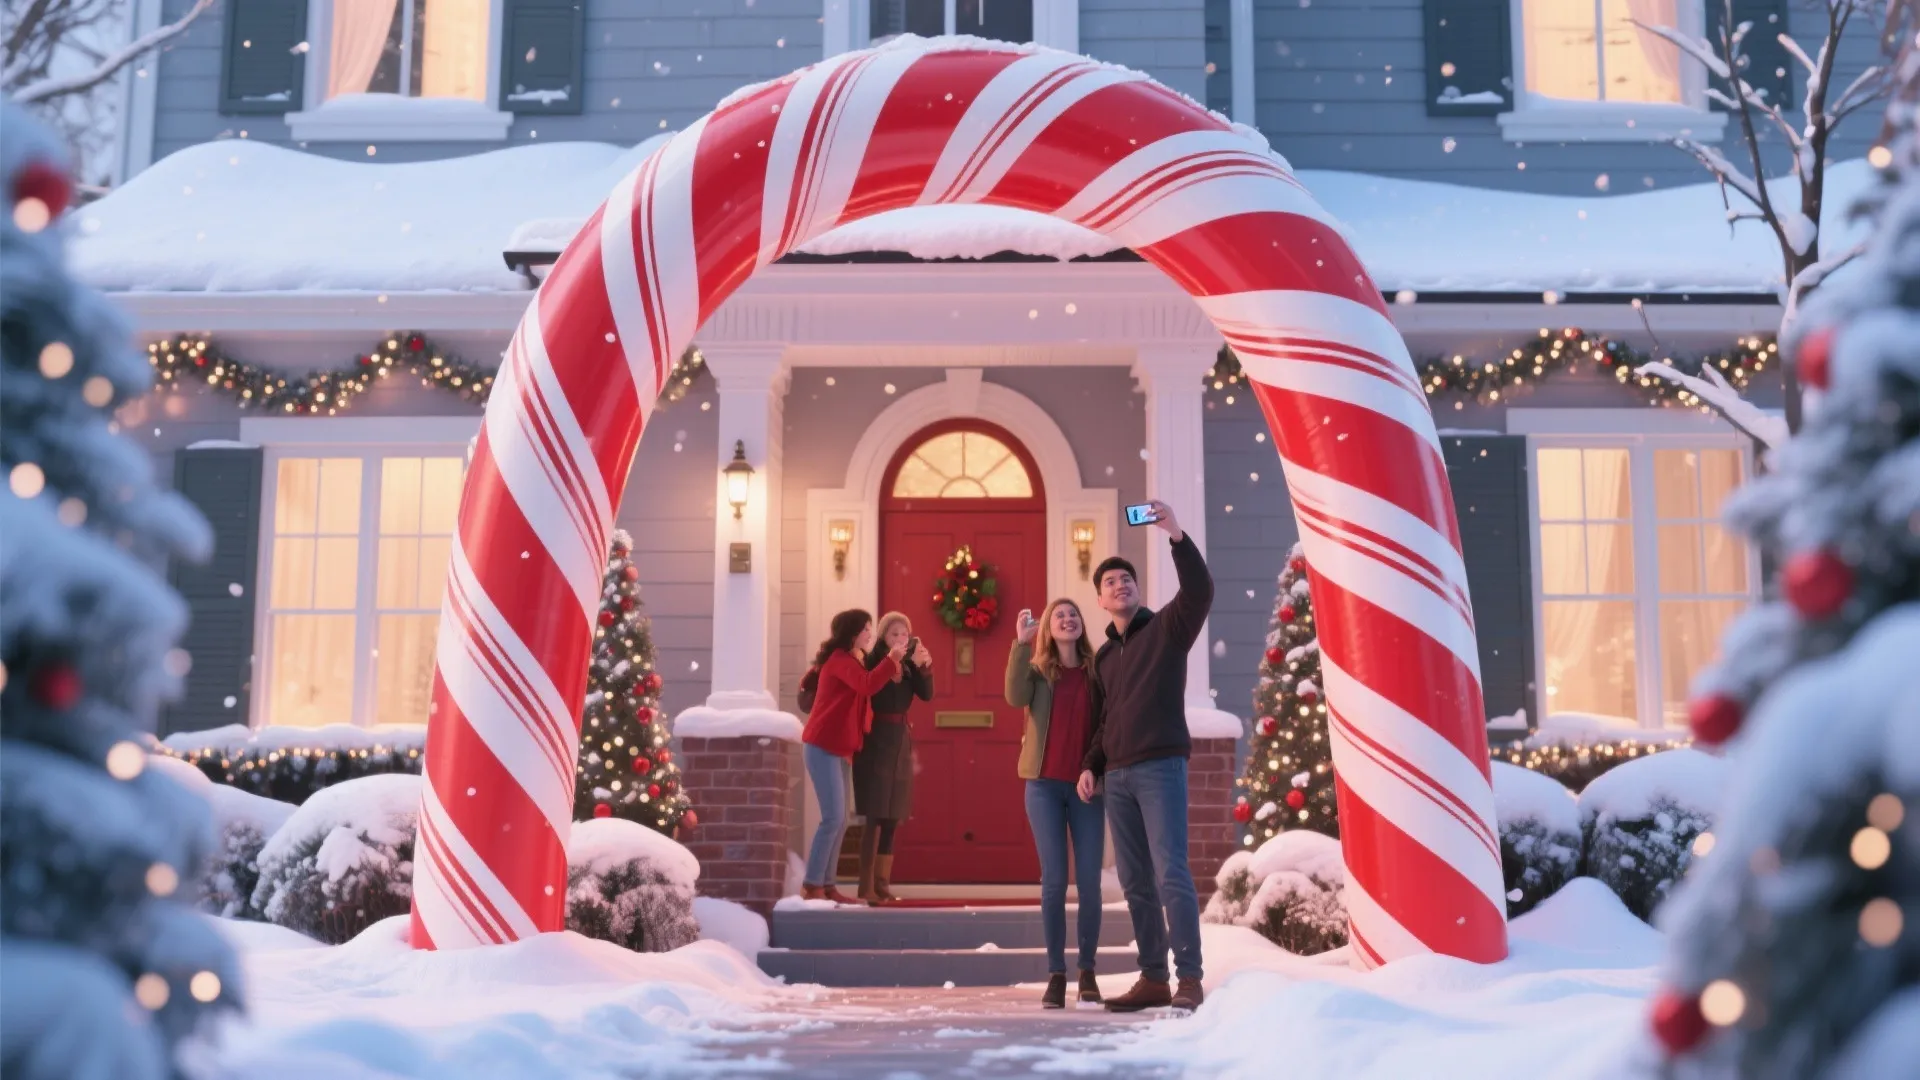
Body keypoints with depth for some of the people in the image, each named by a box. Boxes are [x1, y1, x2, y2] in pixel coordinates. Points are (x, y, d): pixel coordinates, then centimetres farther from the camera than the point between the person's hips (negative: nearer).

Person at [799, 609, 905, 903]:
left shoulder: (851, 661, 20)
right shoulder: (839, 659, -12)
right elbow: (869, 685, -27)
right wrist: (892, 658, -21)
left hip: (840, 749, 10)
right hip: (823, 747, -10)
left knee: (839, 821, 7)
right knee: (833, 818, -14)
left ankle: (826, 885, 10)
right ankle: (812, 885, -10)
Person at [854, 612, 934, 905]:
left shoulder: (908, 665, 11)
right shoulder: (872, 661, -6)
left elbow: (927, 694, -1)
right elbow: (872, 695, -23)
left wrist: (924, 667, -16)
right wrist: (891, 661, -26)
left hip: (901, 741, 7)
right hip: (876, 742, -7)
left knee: (893, 817, 8)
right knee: (876, 816, -9)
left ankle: (882, 883, 13)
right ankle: (866, 887, -7)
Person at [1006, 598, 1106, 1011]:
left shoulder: (1096, 670, 8)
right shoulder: (1037, 669, 6)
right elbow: (1015, 697, -15)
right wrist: (1021, 642, -20)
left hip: (1086, 785, 1)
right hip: (1044, 784, -1)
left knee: (1089, 881, 0)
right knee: (1054, 880, -2)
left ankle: (1088, 971, 12)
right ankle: (1056, 974, 5)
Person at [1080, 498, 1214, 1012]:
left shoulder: (1167, 627, 3)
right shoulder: (1103, 655, 20)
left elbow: (1200, 591, -16)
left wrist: (1176, 535, -24)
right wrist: (1092, 765, 13)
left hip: (1161, 767, -6)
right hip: (1116, 777, 7)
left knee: (1170, 872, -13)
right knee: (1135, 882, 7)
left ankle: (1189, 979, -11)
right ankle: (1153, 978, 12)